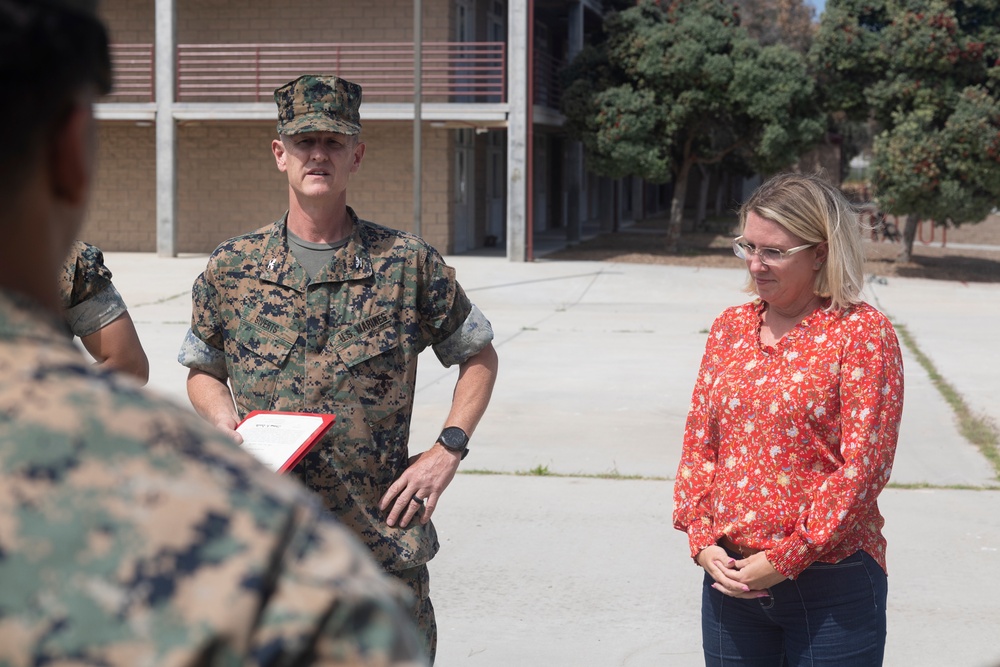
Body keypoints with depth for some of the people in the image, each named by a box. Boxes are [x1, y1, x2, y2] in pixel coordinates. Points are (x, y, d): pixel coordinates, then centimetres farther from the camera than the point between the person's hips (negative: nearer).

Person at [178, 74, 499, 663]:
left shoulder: (410, 264, -1)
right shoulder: (231, 269, 4)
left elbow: (479, 355, 11)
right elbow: (202, 370, 18)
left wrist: (449, 448, -1)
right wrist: (222, 418, -3)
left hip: (382, 543, -1)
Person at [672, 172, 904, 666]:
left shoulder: (863, 333, -9)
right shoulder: (730, 327, 9)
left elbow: (863, 464, -14)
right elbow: (699, 443, 10)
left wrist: (786, 559, -15)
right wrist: (701, 540, -4)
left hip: (831, 586, -5)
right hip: (730, 578, 5)